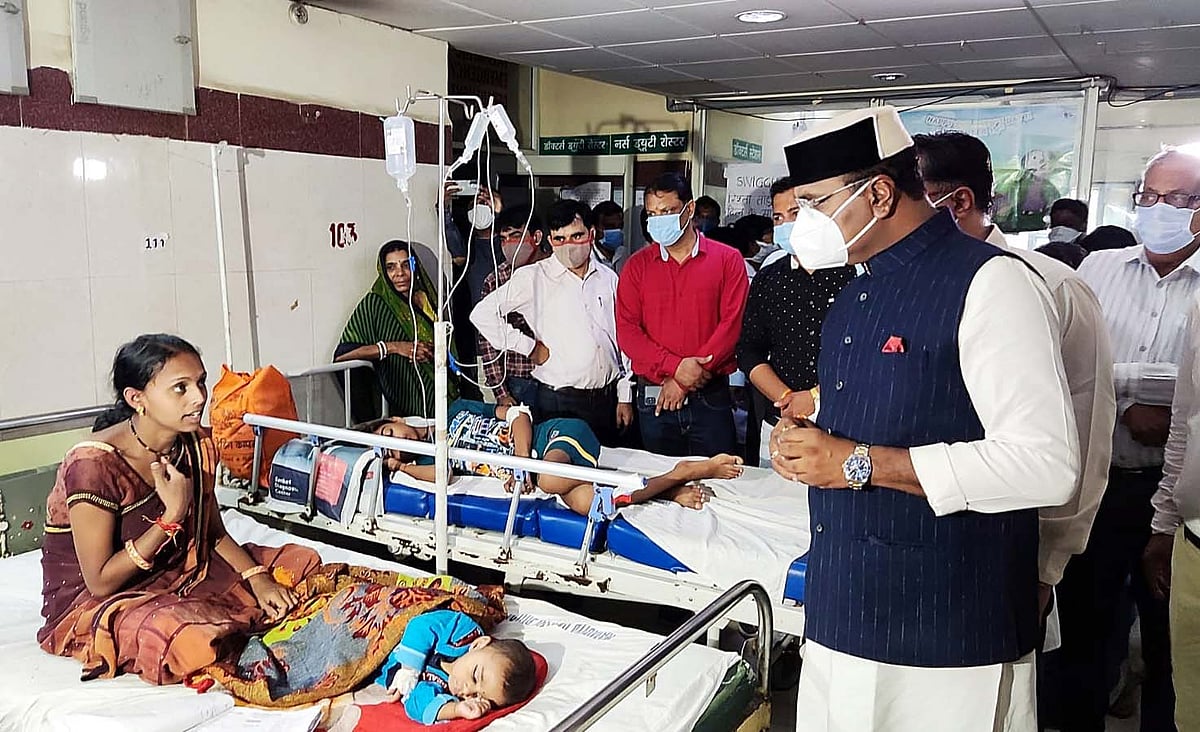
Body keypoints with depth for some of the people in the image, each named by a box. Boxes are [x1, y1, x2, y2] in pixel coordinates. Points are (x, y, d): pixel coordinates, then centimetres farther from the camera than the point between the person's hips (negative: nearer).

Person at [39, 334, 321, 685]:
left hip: (178, 573, 7)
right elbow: (100, 582, -21)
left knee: (301, 561, 0)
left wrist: (258, 578, -11)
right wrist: (172, 516, -27)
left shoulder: (197, 445, -4)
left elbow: (215, 535, 6)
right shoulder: (94, 464, -26)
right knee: (192, 639, -37)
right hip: (97, 603, -6)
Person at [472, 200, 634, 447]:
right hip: (558, 402, -4)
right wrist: (529, 347, -8)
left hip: (607, 398, 4)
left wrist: (625, 397, 10)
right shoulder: (533, 278, -4)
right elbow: (483, 314, -10)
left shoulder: (608, 279, 9)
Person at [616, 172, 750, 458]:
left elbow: (732, 323, -7)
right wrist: (674, 367, -15)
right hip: (654, 400, 2)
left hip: (711, 399, -1)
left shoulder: (728, 260, 2)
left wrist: (685, 381, -12)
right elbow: (626, 329, -1)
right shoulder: (637, 265, 7)